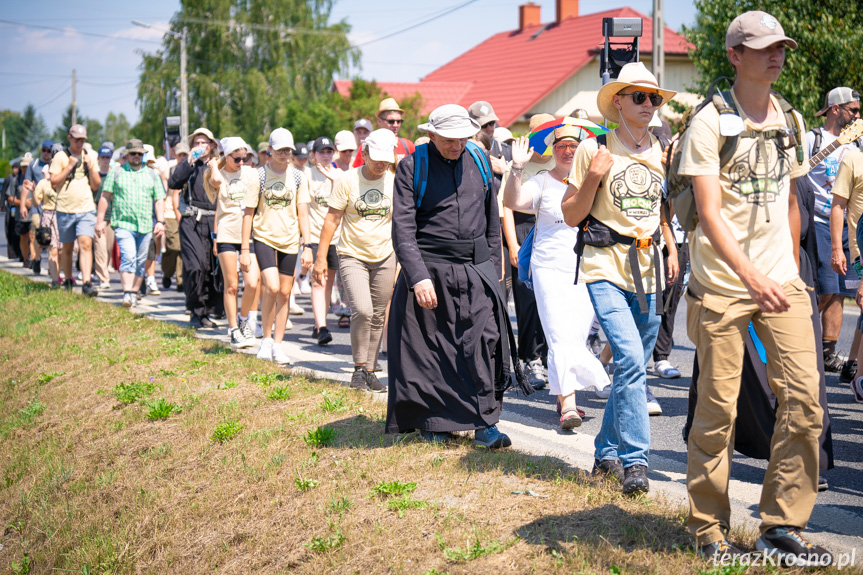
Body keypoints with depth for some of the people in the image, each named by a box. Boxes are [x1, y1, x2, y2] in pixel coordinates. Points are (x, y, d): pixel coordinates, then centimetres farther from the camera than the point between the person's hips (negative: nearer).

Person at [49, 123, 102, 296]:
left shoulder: (89, 158, 10)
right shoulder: (60, 157, 0)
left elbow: (96, 186, 10)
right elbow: (54, 182, -6)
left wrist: (90, 167, -5)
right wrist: (70, 166, -13)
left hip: (86, 210, 1)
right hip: (65, 210, -1)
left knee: (86, 244, -14)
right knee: (67, 248, 10)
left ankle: (86, 283, -20)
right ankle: (67, 281, 27)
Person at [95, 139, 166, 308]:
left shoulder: (152, 175, 14)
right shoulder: (116, 173, 9)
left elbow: (159, 200, 12)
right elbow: (105, 197, 9)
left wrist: (160, 221, 1)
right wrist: (100, 220, 3)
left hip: (145, 225, 3)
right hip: (123, 223, -3)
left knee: (140, 262, 6)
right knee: (128, 257, -18)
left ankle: (134, 294, 16)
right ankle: (127, 294, -22)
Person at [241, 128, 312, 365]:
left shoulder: (298, 177, 5)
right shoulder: (259, 176, -3)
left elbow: (303, 213, 6)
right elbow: (248, 213, 0)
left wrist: (307, 245, -1)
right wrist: (244, 249, -4)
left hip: (289, 241, 3)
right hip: (264, 238, -3)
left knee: (284, 293, 4)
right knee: (272, 287, -19)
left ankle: (277, 346, 14)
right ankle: (266, 339, -1)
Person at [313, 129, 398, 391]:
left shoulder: (395, 183, 0)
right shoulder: (348, 180, -8)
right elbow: (332, 219, -3)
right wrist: (321, 257, -5)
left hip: (385, 258, 3)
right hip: (352, 256, -3)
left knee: (377, 317, 6)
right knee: (362, 311, -19)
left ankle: (370, 371, 19)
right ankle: (359, 368, -3)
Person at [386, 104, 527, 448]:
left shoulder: (480, 161, 9)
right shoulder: (412, 166, -4)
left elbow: (492, 217, 17)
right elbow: (403, 229, -9)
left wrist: (493, 265, 13)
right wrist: (418, 278, -18)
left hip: (476, 270, 3)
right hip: (430, 269, -3)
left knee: (484, 341, -7)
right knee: (429, 348, 4)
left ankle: (484, 423, -1)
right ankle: (432, 422, 18)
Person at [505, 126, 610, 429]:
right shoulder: (542, 182, 0)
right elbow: (512, 202, -14)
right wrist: (516, 169, -28)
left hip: (587, 269, 3)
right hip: (550, 268, -3)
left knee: (577, 337, 5)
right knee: (560, 338, -12)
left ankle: (562, 394, 22)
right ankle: (568, 405, -15)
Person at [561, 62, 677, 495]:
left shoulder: (661, 151, 11)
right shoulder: (594, 150, -3)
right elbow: (571, 216, -2)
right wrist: (593, 177, -15)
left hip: (649, 270, 5)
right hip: (605, 267, -5)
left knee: (635, 368, 9)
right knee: (630, 360, -20)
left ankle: (607, 452, 24)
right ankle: (634, 460, -14)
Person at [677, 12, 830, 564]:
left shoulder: (791, 122, 12)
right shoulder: (710, 122, -7)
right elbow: (710, 212, -15)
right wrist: (751, 276, -26)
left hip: (781, 281, 5)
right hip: (723, 284, -5)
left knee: (804, 397, -3)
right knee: (718, 408, 0)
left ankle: (783, 524, 8)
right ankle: (710, 531, 14)